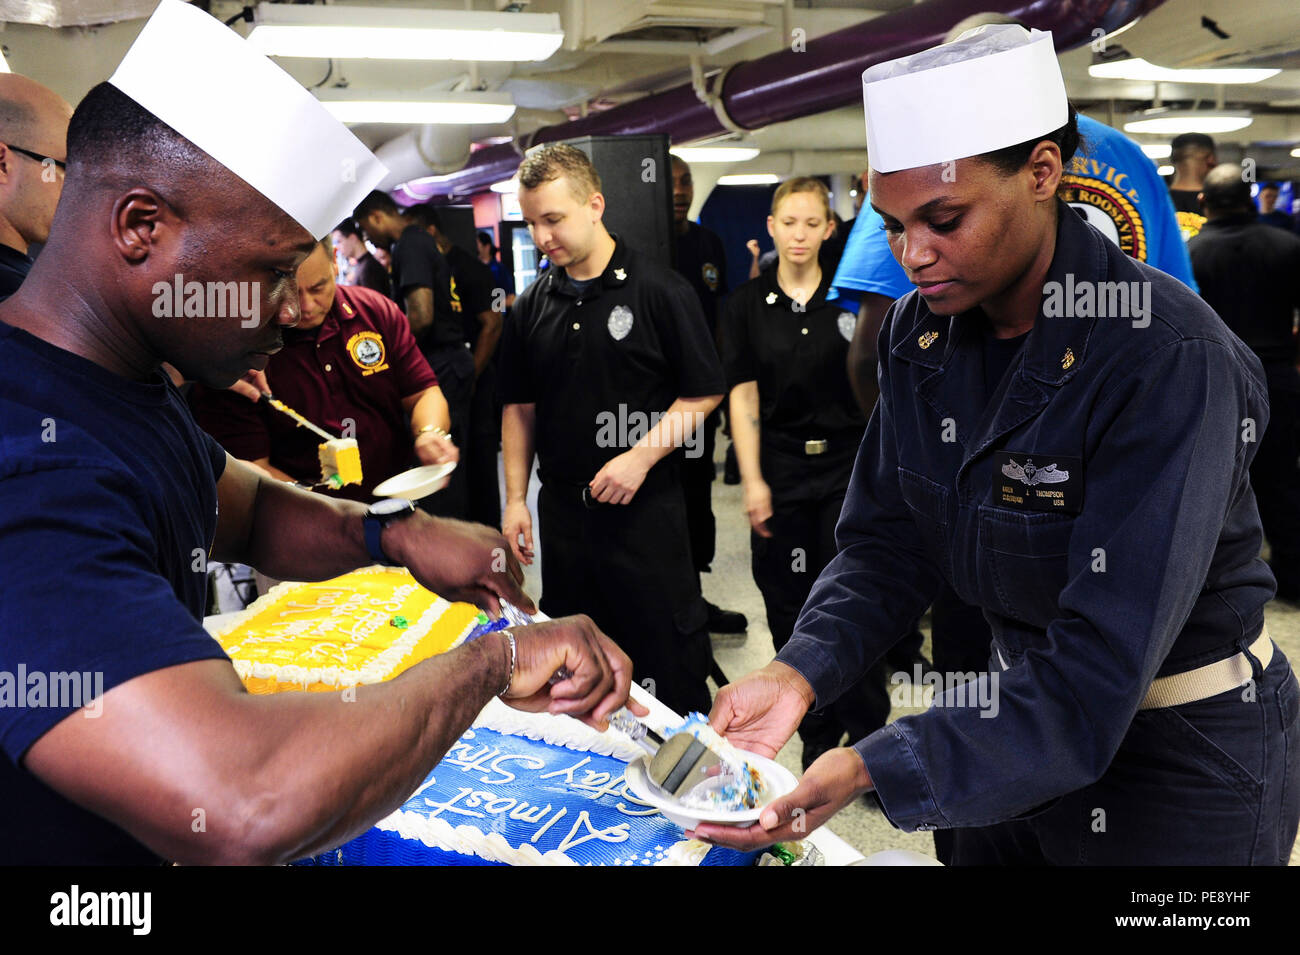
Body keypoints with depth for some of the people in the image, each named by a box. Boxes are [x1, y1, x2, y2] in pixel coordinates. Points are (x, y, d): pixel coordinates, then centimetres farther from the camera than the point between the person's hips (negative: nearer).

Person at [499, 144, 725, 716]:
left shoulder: (660, 292, -6)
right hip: (562, 512, 5)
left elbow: (703, 393, -5)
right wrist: (515, 499, 7)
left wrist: (640, 457, -15)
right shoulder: (531, 307, 8)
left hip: (646, 511, -4)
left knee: (670, 658, 3)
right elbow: (520, 408, 14)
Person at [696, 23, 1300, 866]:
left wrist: (874, 770, -38)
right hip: (1026, 700, 6)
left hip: (1184, 759, -5)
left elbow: (1097, 676, -33)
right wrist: (800, 674, -21)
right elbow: (885, 543, -4)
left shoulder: (1168, 362, -29)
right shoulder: (922, 331, -8)